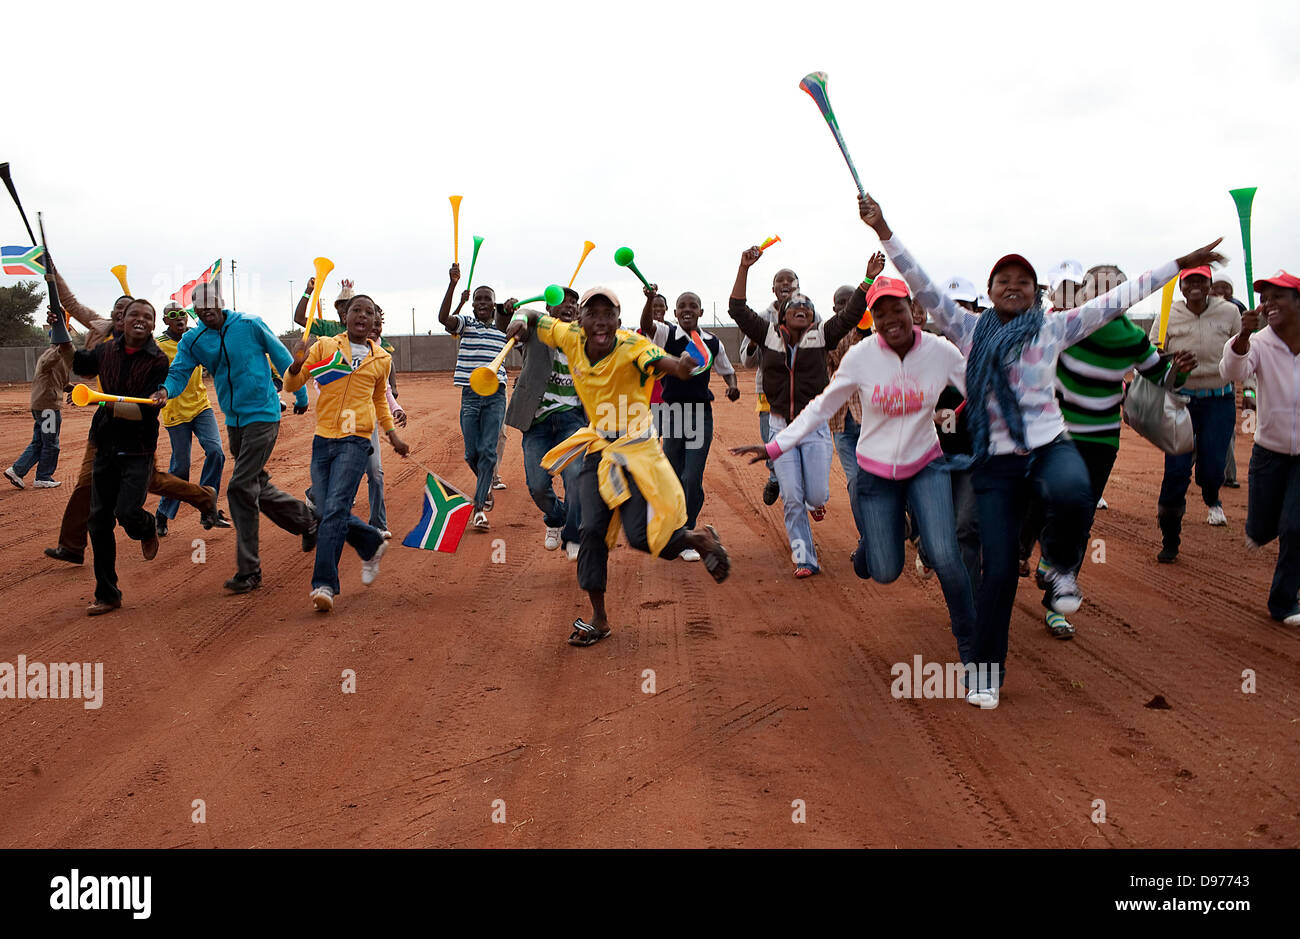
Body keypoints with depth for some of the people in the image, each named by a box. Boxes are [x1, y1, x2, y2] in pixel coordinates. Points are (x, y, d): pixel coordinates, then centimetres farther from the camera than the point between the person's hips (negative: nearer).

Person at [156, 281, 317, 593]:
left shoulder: (250, 325, -10)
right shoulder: (192, 340, 1)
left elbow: (282, 358, -1)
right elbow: (178, 373, -8)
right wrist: (165, 390, -31)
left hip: (263, 415, -6)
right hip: (234, 421, 6)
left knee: (240, 488, -13)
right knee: (257, 488, 16)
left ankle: (249, 570, -7)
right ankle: (307, 520, 41)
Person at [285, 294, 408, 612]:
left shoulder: (381, 359, 10)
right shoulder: (324, 346, 5)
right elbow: (292, 385, 1)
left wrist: (393, 434, 24)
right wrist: (297, 366, -20)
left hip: (355, 441, -2)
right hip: (323, 439, 2)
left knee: (335, 509, -15)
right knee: (329, 512, 7)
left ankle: (324, 583, -14)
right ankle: (373, 544, 34)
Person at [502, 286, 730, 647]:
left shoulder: (630, 346, -22)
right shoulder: (571, 338, -7)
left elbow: (658, 360, -42)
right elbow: (535, 319, 8)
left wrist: (680, 366, -65)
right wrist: (520, 319, -16)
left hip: (636, 446, -5)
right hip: (598, 445, 5)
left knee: (642, 535, -9)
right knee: (592, 528, -1)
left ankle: (702, 539, 23)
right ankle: (598, 618, 11)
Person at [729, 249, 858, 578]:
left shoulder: (820, 337, 2)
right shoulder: (770, 335, 4)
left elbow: (851, 316, -8)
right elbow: (738, 309, -1)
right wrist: (744, 268, -10)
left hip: (814, 427, 0)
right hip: (781, 427, 1)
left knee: (817, 496, -3)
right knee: (792, 499, -3)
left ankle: (812, 500, 35)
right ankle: (805, 559, 7)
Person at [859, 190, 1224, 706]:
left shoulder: (1053, 329, 6)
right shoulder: (970, 329, 6)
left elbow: (1115, 300, 6)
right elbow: (922, 286, 1)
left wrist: (1178, 265, 5)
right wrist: (883, 231, -6)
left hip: (1049, 446, 0)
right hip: (996, 462, 0)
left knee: (1071, 494, -38)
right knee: (998, 570, -3)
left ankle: (1061, 568, -5)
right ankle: (987, 674, 15)